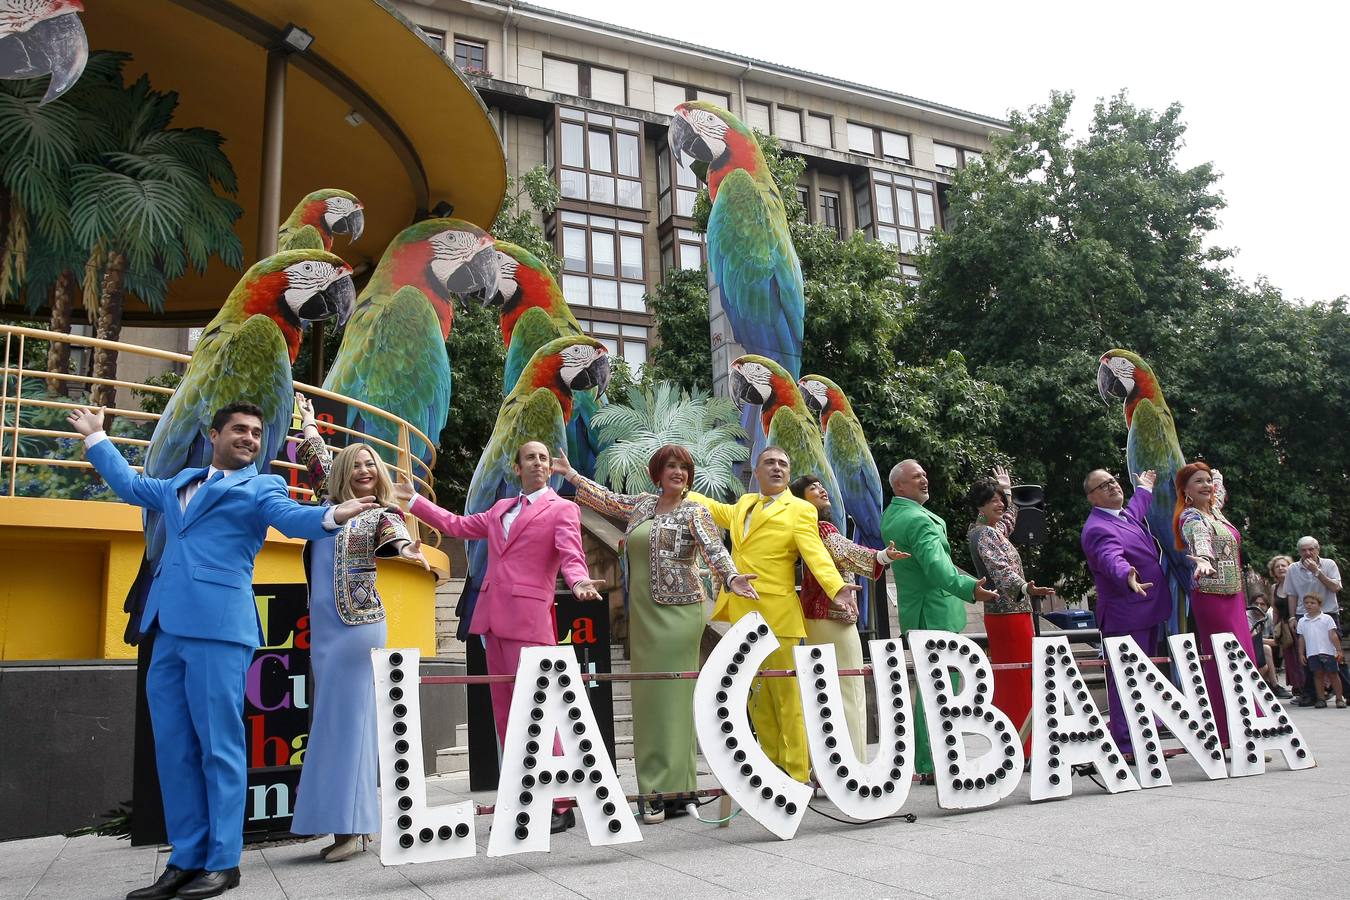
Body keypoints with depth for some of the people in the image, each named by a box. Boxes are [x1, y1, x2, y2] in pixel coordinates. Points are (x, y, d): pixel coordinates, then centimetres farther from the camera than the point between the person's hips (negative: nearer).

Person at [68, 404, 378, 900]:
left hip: (218, 628, -6)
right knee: (174, 750, 9)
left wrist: (332, 514, -34)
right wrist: (94, 437, 48)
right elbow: (130, 484, 39)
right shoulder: (180, 482, 23)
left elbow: (291, 516, -13)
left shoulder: (262, 487, 5)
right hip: (169, 630, 7)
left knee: (218, 747, -4)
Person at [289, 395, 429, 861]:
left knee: (347, 716, -10)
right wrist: (308, 422, 44)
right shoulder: (332, 503, 16)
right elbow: (318, 462, 34)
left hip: (358, 624, -6)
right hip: (324, 624, 6)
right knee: (330, 717, 5)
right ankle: (348, 823, 9)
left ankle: (351, 825, -8)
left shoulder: (384, 514, 1)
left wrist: (406, 549, -44)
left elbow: (394, 536, -22)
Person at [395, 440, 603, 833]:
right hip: (493, 619, 7)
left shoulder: (563, 509, 2)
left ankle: (560, 805, -2)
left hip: (528, 621, -7)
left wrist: (580, 582, -33)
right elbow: (457, 525, 32)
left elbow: (571, 556, -11)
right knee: (505, 713, 9)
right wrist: (414, 502, 34)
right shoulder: (500, 508, 21)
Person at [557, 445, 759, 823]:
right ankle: (655, 787, 12)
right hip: (642, 613, 6)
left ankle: (671, 789, -3)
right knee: (647, 696, 6)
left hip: (678, 612, -6)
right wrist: (571, 474, 34)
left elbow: (714, 549, -15)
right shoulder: (642, 504, 14)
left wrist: (731, 577, -34)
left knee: (672, 695, -6)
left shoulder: (694, 512, -2)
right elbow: (605, 498, 28)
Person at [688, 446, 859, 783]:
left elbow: (815, 553, -12)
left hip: (775, 614, -6)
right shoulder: (743, 505, 19)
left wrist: (837, 587, -28)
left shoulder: (800, 510, 1)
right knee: (756, 697, 10)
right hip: (741, 613, 6)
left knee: (787, 695, -5)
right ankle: (773, 766, 20)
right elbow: (714, 509, 37)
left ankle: (797, 774, 3)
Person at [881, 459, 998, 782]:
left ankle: (923, 762, 22)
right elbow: (937, 565, -35)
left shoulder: (890, 516, 11)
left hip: (913, 611, 10)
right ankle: (934, 765, -6)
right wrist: (969, 588, -48)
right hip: (935, 613, -10)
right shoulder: (919, 520, -20)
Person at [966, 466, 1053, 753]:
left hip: (1004, 614, 10)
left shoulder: (994, 529, 16)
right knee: (1019, 681, -8)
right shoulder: (984, 534, -13)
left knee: (1007, 682, 12)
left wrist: (1007, 490, 40)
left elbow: (1009, 519, 40)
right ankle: (1020, 749, -5)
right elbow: (1000, 568, -29)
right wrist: (1024, 587, -44)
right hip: (1009, 614, -10)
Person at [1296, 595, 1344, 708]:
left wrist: (1339, 650, -6)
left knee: (1333, 674, 2)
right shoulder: (1302, 621, 9)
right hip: (1312, 653, 2)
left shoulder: (1326, 618, 0)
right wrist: (1301, 654, 9)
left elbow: (1333, 635, -1)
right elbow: (1301, 639, 12)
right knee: (1318, 675, 4)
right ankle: (1321, 699, 8)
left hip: (1328, 652, -2)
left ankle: (1339, 699, 10)